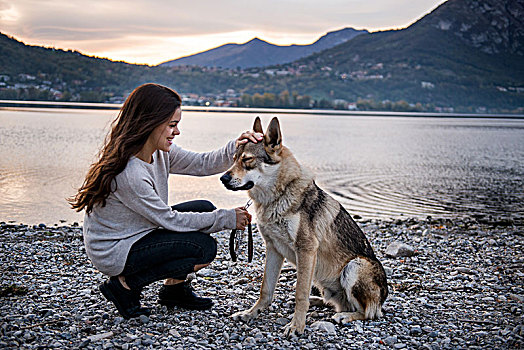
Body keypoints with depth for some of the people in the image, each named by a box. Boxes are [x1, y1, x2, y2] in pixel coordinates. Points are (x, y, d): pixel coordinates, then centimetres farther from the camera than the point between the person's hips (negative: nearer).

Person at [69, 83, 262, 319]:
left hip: (139, 233, 9)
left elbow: (202, 164, 0)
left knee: (205, 209, 3)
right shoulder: (129, 173, -31)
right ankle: (125, 286, -4)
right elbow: (170, 220, -22)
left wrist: (236, 148, -19)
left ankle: (174, 288, 14)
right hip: (112, 253, -9)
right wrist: (226, 219, -16)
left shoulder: (159, 152, -5)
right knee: (204, 247, -16)